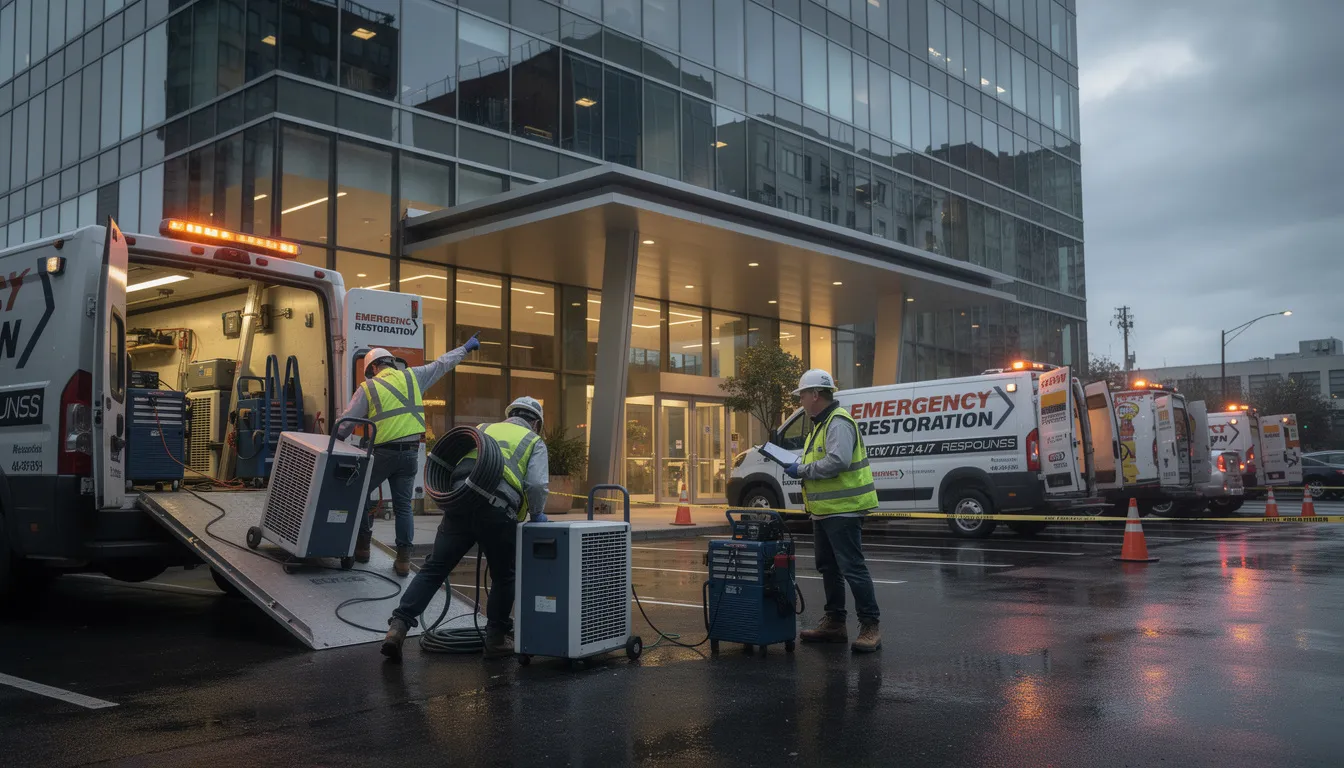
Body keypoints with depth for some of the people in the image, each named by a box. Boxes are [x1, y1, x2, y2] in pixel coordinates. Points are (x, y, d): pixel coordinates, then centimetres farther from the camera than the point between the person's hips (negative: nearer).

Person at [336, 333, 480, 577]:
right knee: (403, 506, 9)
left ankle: (362, 546, 21)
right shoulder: (412, 377, 7)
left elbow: (346, 423, 0)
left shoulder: (367, 388, 2)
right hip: (410, 453, 3)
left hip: (382, 452, -3)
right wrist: (465, 348, 33)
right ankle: (403, 559, 7)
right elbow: (442, 364, 20)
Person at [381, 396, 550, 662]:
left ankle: (398, 627, -2)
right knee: (504, 578, 17)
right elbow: (537, 484, 0)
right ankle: (496, 640, 21)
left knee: (432, 570, 8)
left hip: (458, 505, 3)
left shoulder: (483, 430, 28)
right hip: (497, 513, -3)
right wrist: (537, 514, 17)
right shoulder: (534, 442, 18)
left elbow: (450, 466, 22)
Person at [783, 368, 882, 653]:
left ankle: (870, 627, -4)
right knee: (829, 568, 16)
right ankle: (834, 623, 26)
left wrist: (803, 470, -19)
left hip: (842, 510, -11)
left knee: (852, 568, -9)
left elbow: (838, 461, -29)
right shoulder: (821, 423, 18)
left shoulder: (839, 423, -16)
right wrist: (799, 466, 8)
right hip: (825, 510, 11)